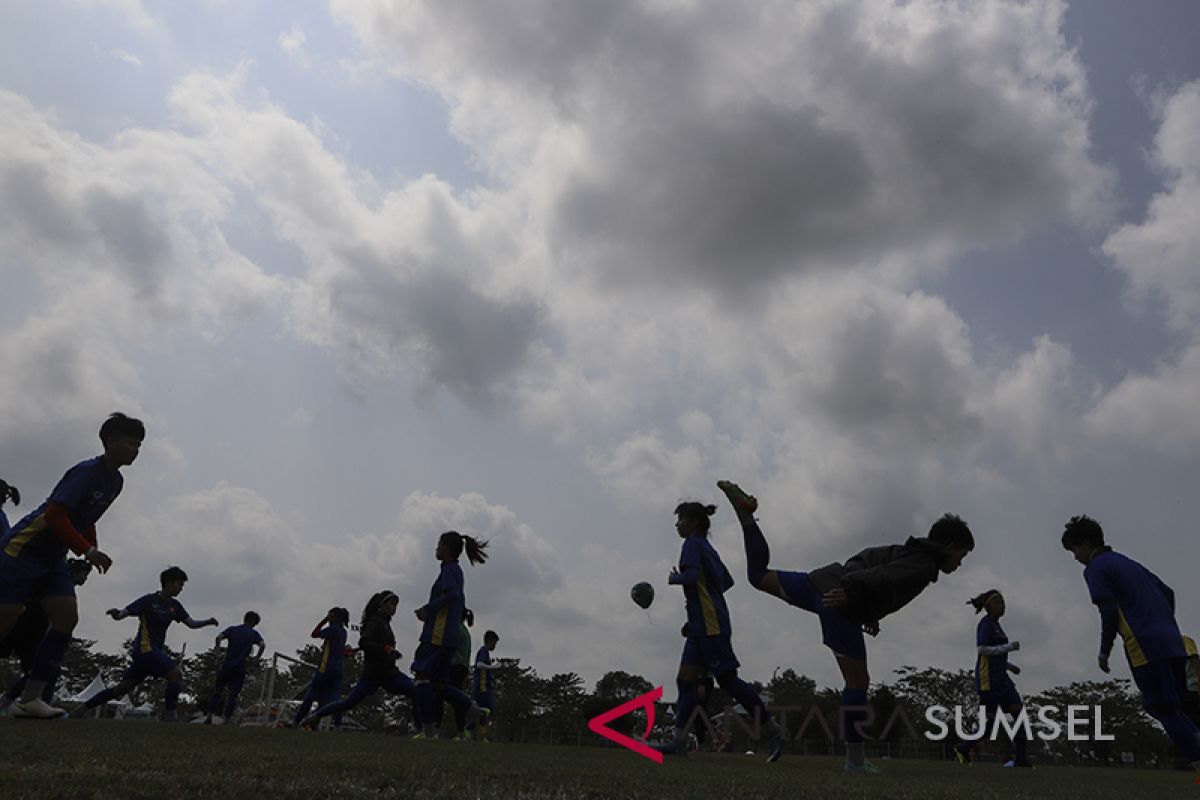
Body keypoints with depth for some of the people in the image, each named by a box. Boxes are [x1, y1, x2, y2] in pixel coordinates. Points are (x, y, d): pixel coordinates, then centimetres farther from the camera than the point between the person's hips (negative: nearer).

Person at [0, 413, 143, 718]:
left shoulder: (116, 482, 7)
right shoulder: (86, 472, -20)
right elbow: (55, 514, -25)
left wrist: (92, 552, 7)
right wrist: (88, 550, -28)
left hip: (53, 558, 8)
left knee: (67, 619, -4)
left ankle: (30, 699, -1)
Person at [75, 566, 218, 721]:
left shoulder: (175, 606, 11)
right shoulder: (150, 600, -8)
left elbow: (191, 623, 7)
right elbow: (123, 613, -11)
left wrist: (208, 622, -11)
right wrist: (116, 613, -34)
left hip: (155, 650, 8)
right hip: (145, 648, -8)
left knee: (123, 688, 11)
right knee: (176, 674, -17)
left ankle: (80, 710, 22)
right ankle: (170, 714, -12)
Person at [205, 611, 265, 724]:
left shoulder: (232, 629, 8)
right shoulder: (254, 634, 3)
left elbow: (219, 638, -8)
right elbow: (262, 645, -13)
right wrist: (257, 657, 1)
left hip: (227, 665, 2)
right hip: (240, 668, -2)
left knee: (217, 690, 14)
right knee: (233, 694, 4)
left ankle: (209, 716, 11)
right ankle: (225, 719, -2)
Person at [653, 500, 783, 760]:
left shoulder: (693, 544, -9)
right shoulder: (708, 547, 19)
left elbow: (692, 575, -26)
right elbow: (728, 582, 24)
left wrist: (674, 578, -7)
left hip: (711, 626, -10)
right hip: (701, 626, 10)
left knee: (728, 680, -6)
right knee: (685, 679, 4)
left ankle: (775, 731, 1)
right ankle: (679, 741, 1)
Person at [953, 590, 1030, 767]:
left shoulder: (995, 625, 18)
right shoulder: (985, 623, -10)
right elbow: (981, 650, -19)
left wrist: (1010, 666, 16)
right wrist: (1008, 647, -17)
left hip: (1000, 677, 9)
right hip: (988, 677, -9)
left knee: (1018, 711, -1)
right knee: (991, 718, -5)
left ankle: (1020, 758, 1)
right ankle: (963, 748, 11)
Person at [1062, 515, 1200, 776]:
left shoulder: (1095, 568, -3)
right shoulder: (1128, 562, 22)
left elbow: (1109, 612, -12)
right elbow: (1168, 594, 22)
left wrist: (1104, 651, -4)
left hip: (1144, 647, -9)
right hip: (1173, 644, 9)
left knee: (1165, 711, -2)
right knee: (1169, 707, 16)